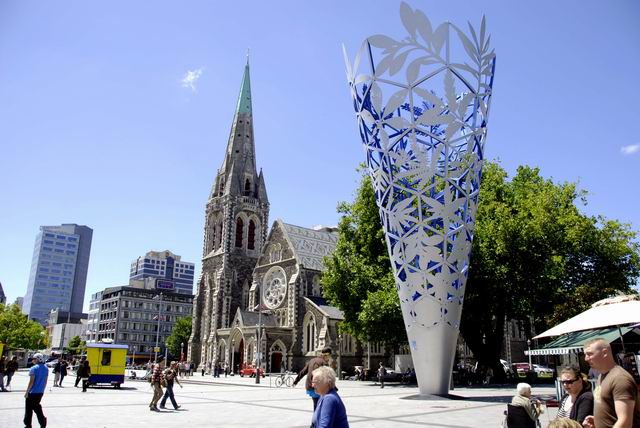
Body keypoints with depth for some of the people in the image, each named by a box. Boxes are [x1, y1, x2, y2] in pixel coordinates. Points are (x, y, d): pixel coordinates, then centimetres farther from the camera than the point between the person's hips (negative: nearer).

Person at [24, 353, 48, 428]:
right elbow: (45, 381, 11)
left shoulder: (34, 368, -15)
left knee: (28, 409, 6)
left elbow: (31, 381, -17)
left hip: (32, 392, -6)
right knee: (37, 406, 19)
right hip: (40, 392, 6)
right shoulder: (46, 368, 6)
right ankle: (42, 421, 7)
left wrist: (27, 392, -10)